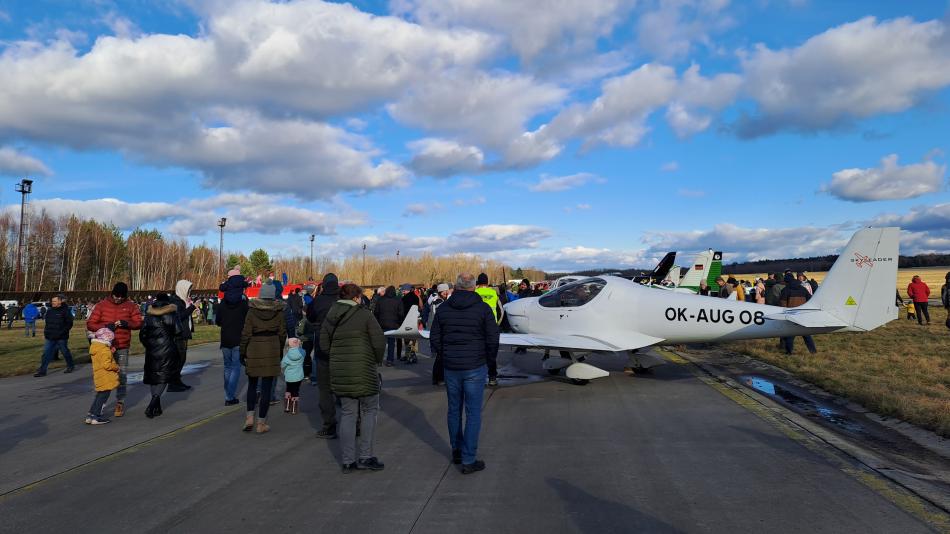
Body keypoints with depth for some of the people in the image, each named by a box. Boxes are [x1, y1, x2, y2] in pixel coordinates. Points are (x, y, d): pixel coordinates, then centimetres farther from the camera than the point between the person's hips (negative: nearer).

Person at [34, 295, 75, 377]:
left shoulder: (65, 311, -9)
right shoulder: (50, 311, 10)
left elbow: (69, 324, -11)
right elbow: (47, 323, 20)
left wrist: (61, 333, -18)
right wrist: (45, 332, 10)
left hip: (61, 338, -5)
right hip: (50, 337, 5)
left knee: (65, 352, 8)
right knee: (46, 353, 0)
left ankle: (70, 366, 27)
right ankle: (42, 371, 2)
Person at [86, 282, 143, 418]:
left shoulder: (130, 306, 2)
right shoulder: (102, 305, -1)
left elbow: (139, 323, 0)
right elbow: (90, 324, -3)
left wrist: (126, 323, -19)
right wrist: (105, 327, -20)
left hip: (122, 347, 1)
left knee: (122, 375, 6)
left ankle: (120, 403, 18)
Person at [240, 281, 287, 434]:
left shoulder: (252, 310, -4)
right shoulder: (279, 311, -2)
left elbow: (246, 333, -4)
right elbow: (282, 333, 3)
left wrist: (242, 352, 4)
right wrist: (280, 351, 15)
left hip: (254, 351, 0)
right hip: (272, 351, 0)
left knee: (252, 384, 17)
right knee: (266, 388, 3)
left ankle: (250, 417, 6)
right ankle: (261, 423, 6)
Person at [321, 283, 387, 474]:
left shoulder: (330, 317, 7)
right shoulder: (364, 314, -9)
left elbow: (324, 345, 8)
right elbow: (379, 341, -13)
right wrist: (377, 360, 3)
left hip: (339, 371, 5)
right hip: (363, 371, -5)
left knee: (347, 414, 12)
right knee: (369, 411, 10)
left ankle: (348, 461, 15)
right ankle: (365, 456, 8)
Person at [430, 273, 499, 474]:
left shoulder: (443, 308, 2)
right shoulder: (483, 308, -8)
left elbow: (434, 340, 5)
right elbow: (493, 340, -8)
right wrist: (490, 362, 8)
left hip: (450, 367, 4)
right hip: (475, 367, -3)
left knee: (454, 410, 17)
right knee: (473, 413, 2)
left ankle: (457, 451, 29)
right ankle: (468, 460, 4)